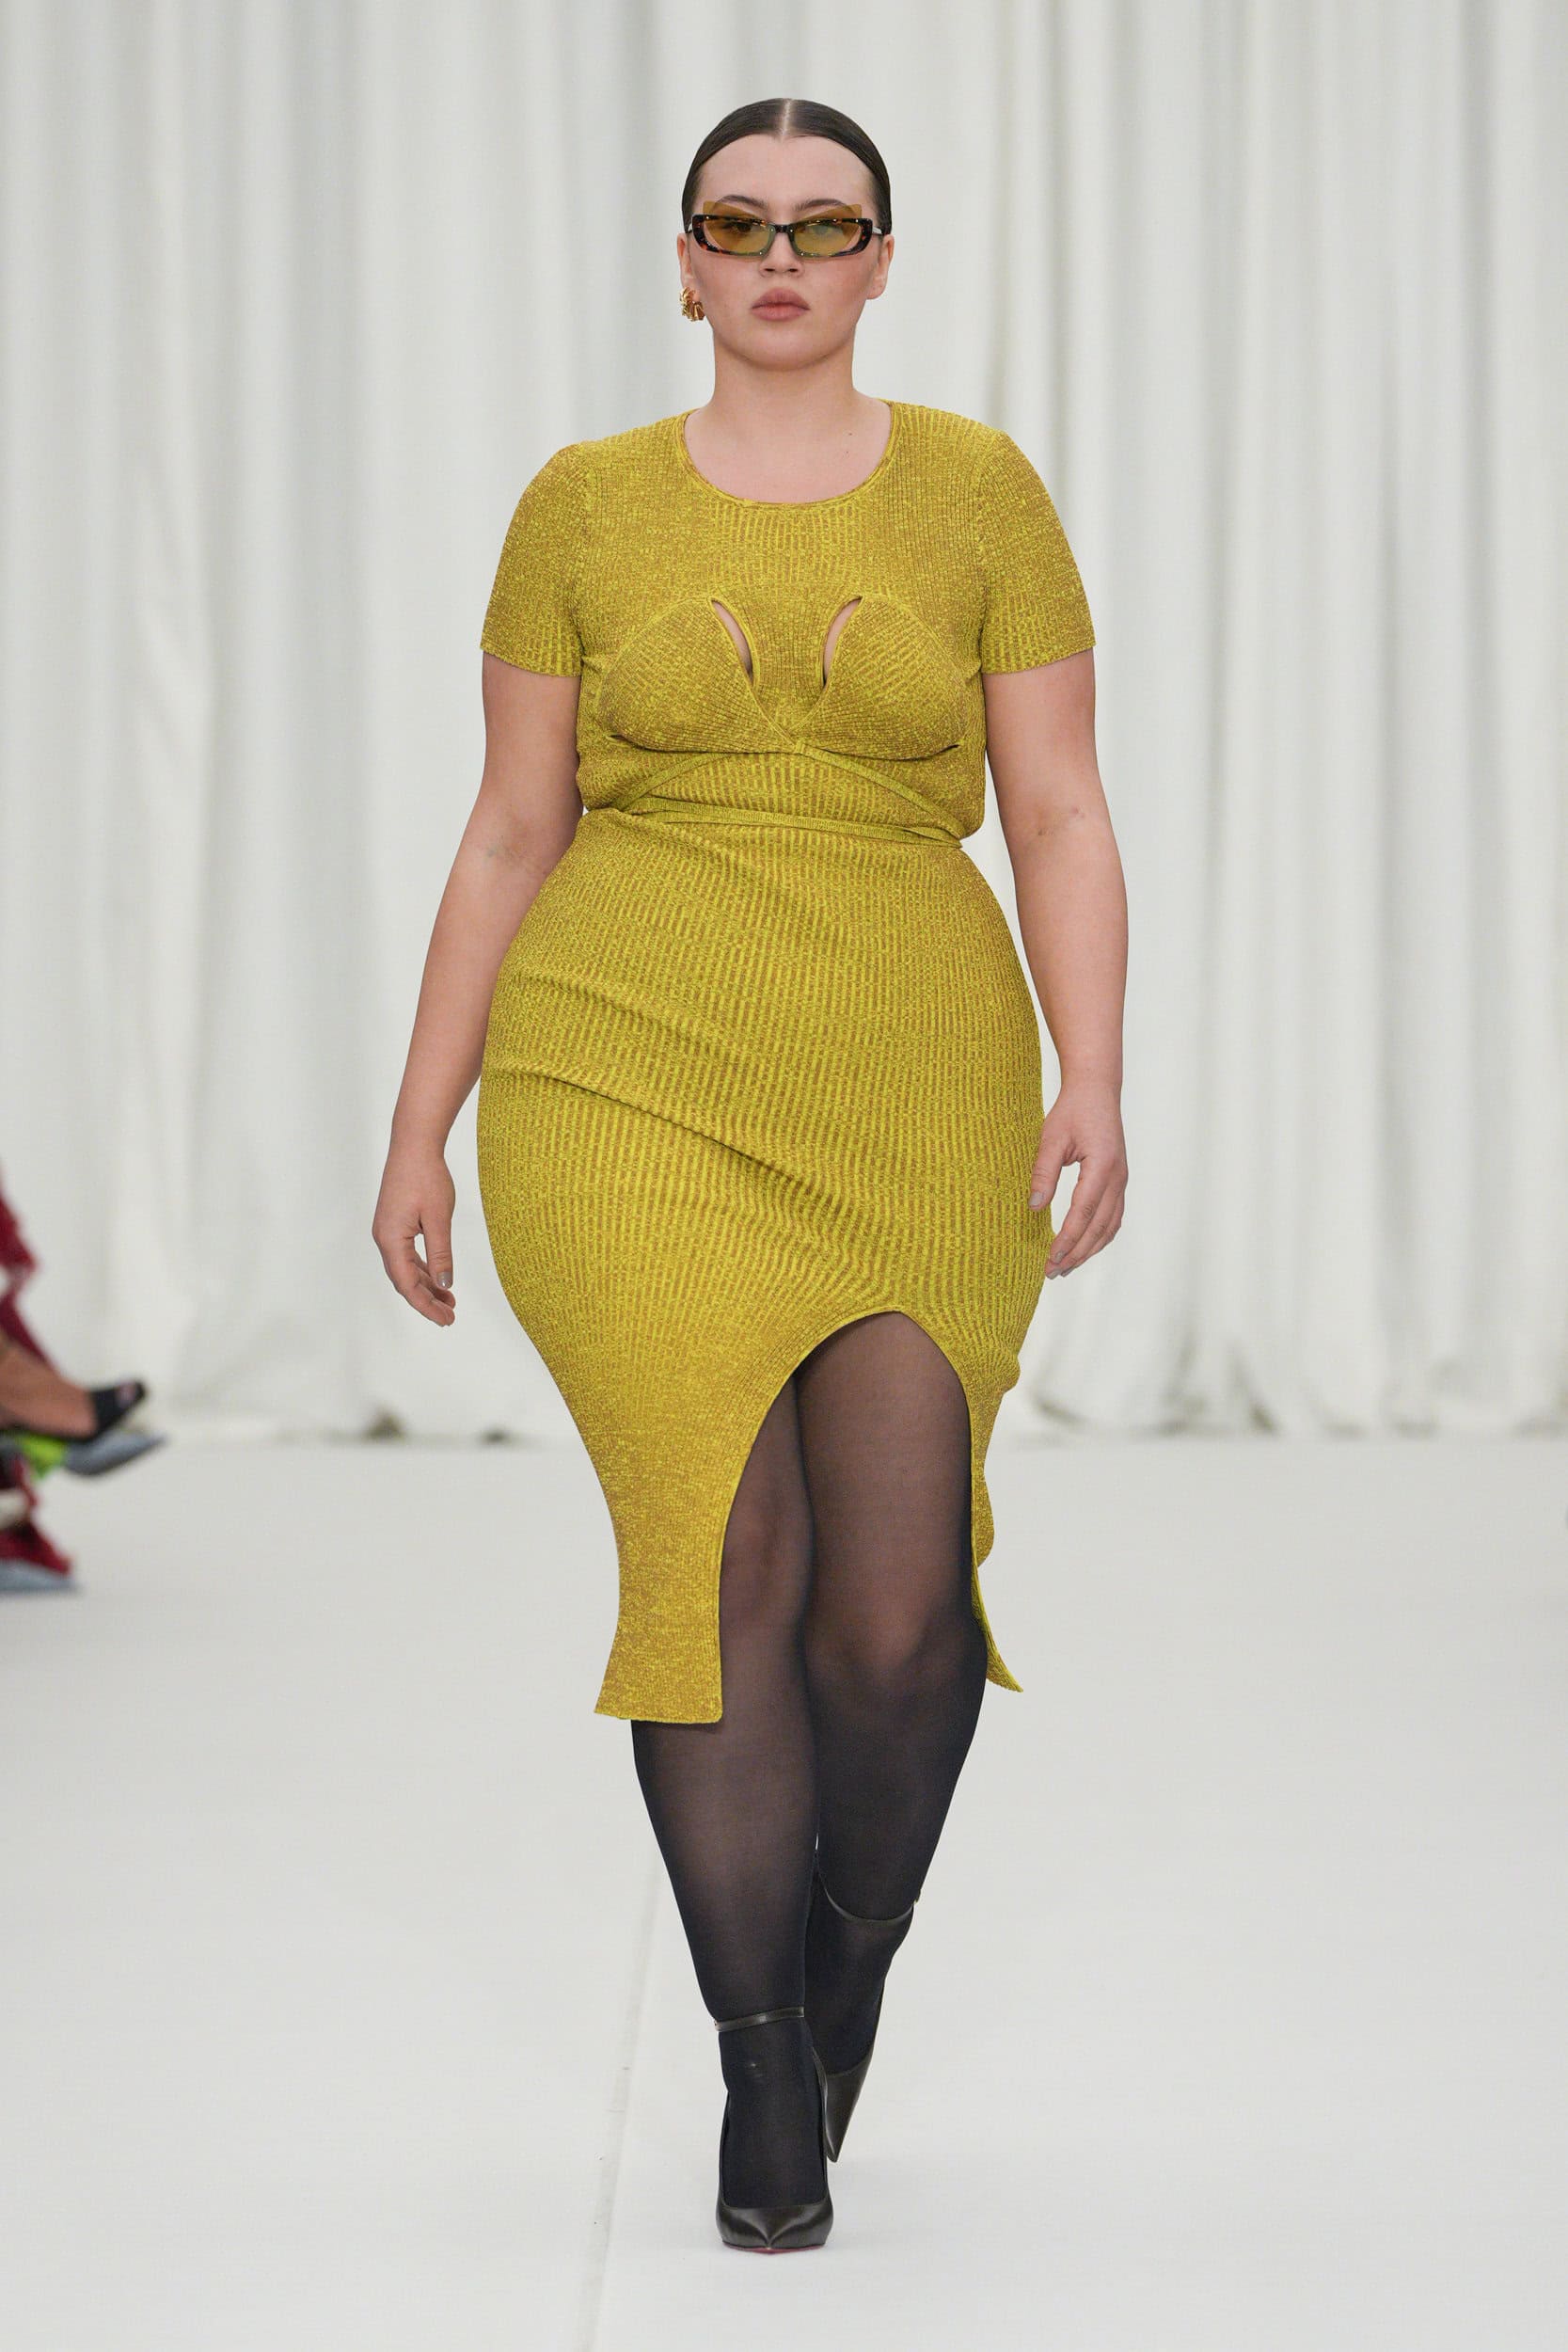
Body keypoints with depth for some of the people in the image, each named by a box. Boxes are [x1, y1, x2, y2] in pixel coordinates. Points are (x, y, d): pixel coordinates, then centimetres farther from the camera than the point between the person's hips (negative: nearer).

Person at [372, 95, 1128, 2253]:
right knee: (723, 1562, -12)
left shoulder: (980, 491, 5)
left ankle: (852, 1957, 21)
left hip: (911, 1097, 0)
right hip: (635, 1084, 0)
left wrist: (1093, 1088, -10)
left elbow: (1061, 821, 3)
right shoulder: (585, 506, 6)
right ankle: (765, 2072, 3)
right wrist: (420, 1134, 6)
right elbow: (512, 838, 9)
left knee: (902, 1593, -9)